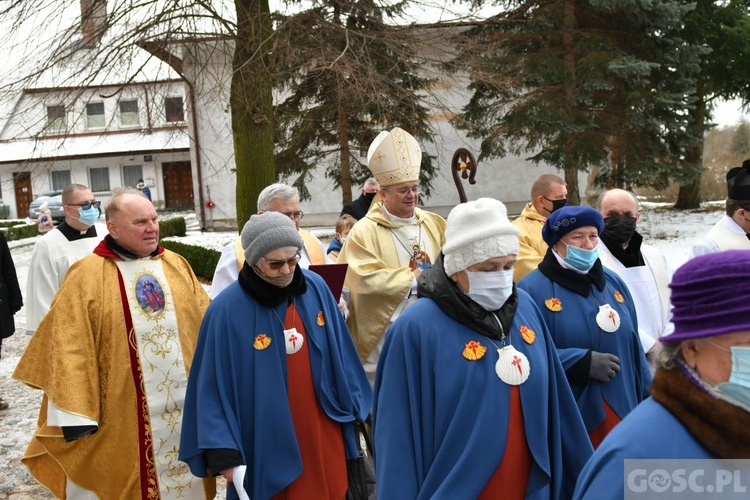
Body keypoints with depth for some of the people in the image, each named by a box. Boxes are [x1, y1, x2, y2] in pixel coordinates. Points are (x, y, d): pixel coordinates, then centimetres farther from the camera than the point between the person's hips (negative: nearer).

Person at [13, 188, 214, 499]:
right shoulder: (87, 276, -7)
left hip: (186, 408, 4)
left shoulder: (177, 266, 6)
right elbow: (70, 349, -10)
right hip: (123, 417, -3)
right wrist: (76, 414, -14)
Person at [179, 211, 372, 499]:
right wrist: (223, 451, -14)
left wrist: (353, 405, 12)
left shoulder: (316, 288, -5)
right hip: (268, 445, -4)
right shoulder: (226, 311, -17)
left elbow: (339, 352, 6)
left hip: (324, 432, 4)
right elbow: (213, 387, -12)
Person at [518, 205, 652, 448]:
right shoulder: (532, 289, -10)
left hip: (620, 414, 6)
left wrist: (647, 399, 14)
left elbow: (633, 347, 15)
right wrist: (582, 362, -21)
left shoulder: (613, 282, 11)